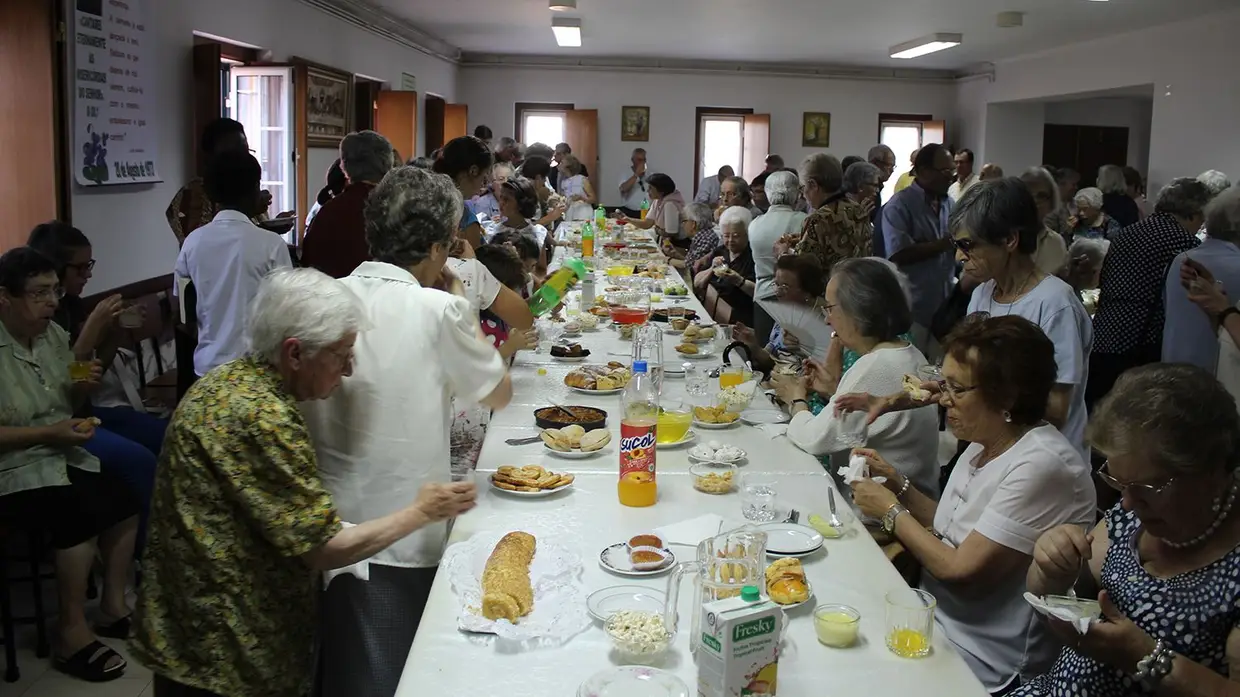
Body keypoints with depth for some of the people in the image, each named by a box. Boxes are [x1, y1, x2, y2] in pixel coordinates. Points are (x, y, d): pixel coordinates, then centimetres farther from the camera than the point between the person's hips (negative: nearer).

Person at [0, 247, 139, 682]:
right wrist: (48, 433, -22)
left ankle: (113, 606, 12)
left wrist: (82, 389, -3)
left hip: (63, 457, 8)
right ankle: (72, 632, -13)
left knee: (125, 500, -3)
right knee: (81, 515, -26)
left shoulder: (54, 335, 6)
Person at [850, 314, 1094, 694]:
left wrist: (891, 511, -11)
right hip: (938, 619, 8)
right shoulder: (986, 444, 3)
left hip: (986, 664, -7)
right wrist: (898, 483, 0)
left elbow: (962, 572, -22)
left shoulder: (1040, 466, -24)